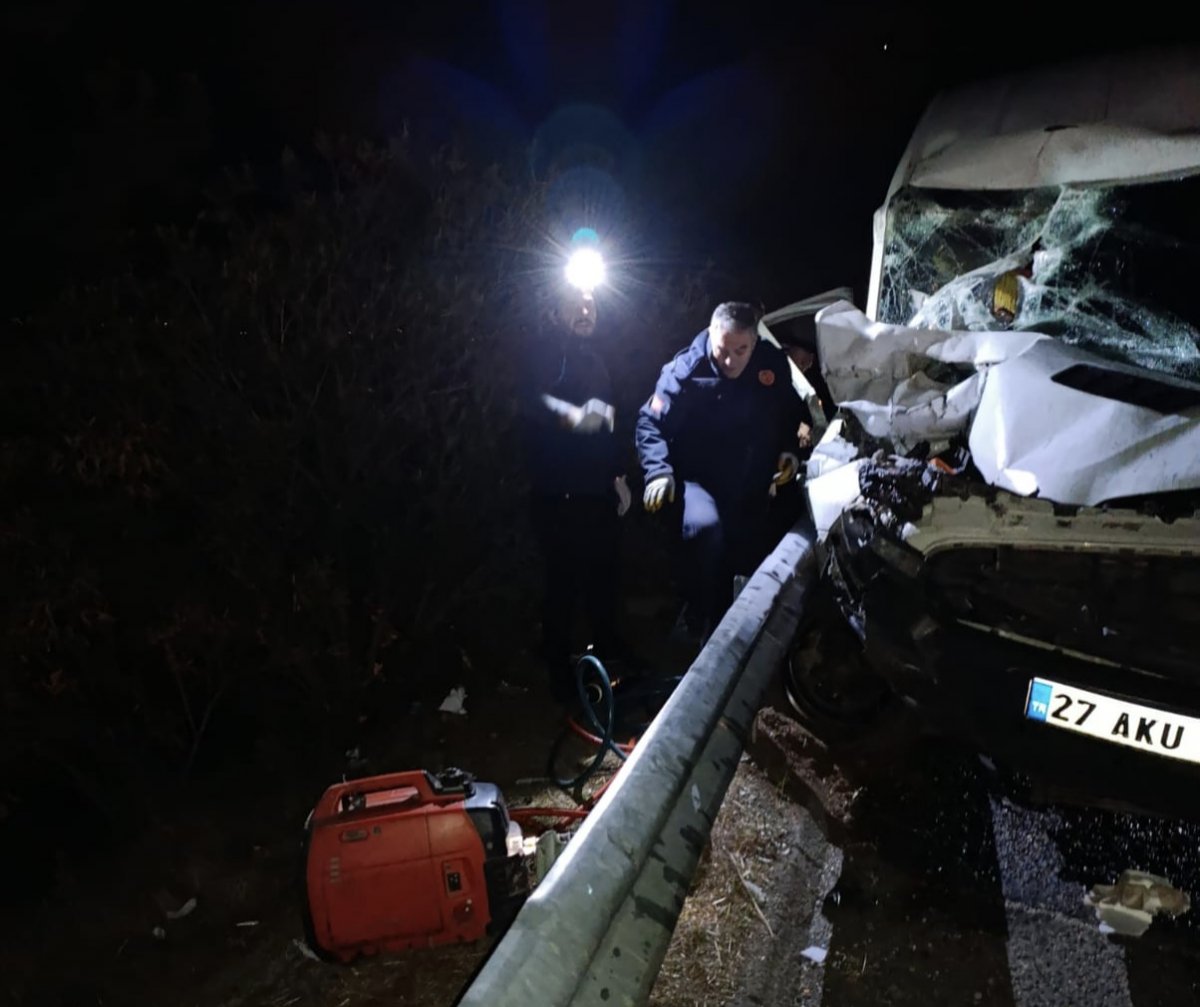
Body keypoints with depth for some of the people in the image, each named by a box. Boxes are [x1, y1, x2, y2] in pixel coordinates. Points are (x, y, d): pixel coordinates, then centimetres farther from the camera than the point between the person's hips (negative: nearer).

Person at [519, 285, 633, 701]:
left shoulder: (594, 360, 18)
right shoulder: (545, 351, -8)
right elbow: (531, 398, -30)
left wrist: (618, 475, 21)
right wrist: (571, 414, -48)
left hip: (598, 489, 8)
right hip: (558, 492, -8)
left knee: (605, 572, 17)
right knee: (563, 580, -4)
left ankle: (607, 649, 37)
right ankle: (560, 669, 11)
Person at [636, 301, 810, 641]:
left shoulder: (773, 362, -6)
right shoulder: (685, 370, -18)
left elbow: (791, 412, 12)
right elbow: (650, 422, -13)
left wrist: (790, 449, -4)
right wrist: (659, 471, -27)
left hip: (753, 487, 5)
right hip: (702, 480, -5)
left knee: (753, 560, 13)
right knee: (705, 527, -34)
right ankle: (697, 621, -17)